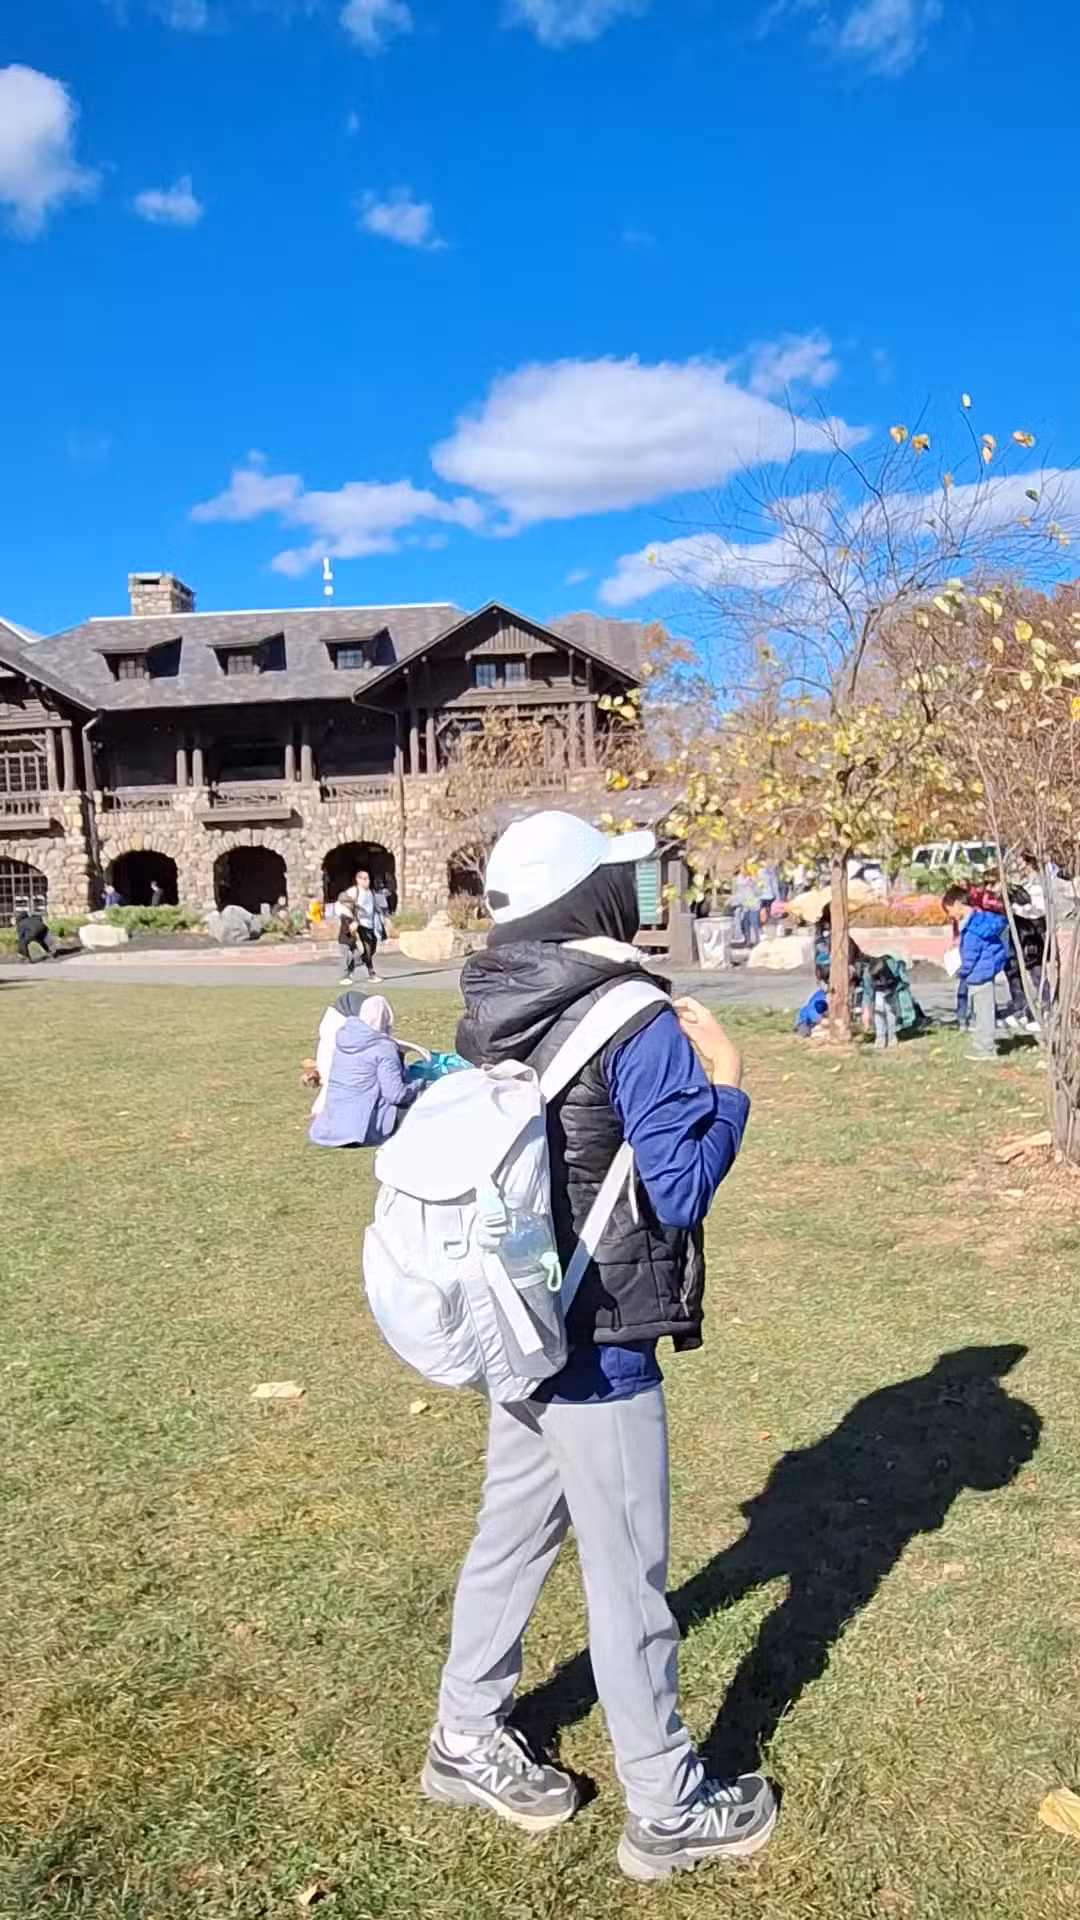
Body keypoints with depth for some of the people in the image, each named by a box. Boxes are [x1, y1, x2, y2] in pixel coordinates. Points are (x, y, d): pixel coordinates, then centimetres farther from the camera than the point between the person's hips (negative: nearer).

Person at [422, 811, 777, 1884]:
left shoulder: (489, 1014, 1)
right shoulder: (639, 1026, -21)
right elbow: (682, 1192, -18)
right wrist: (727, 1084, -8)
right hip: (599, 1344, -7)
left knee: (511, 1532, 23)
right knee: (626, 1575, 9)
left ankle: (466, 1743, 43)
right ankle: (668, 1812, 30)